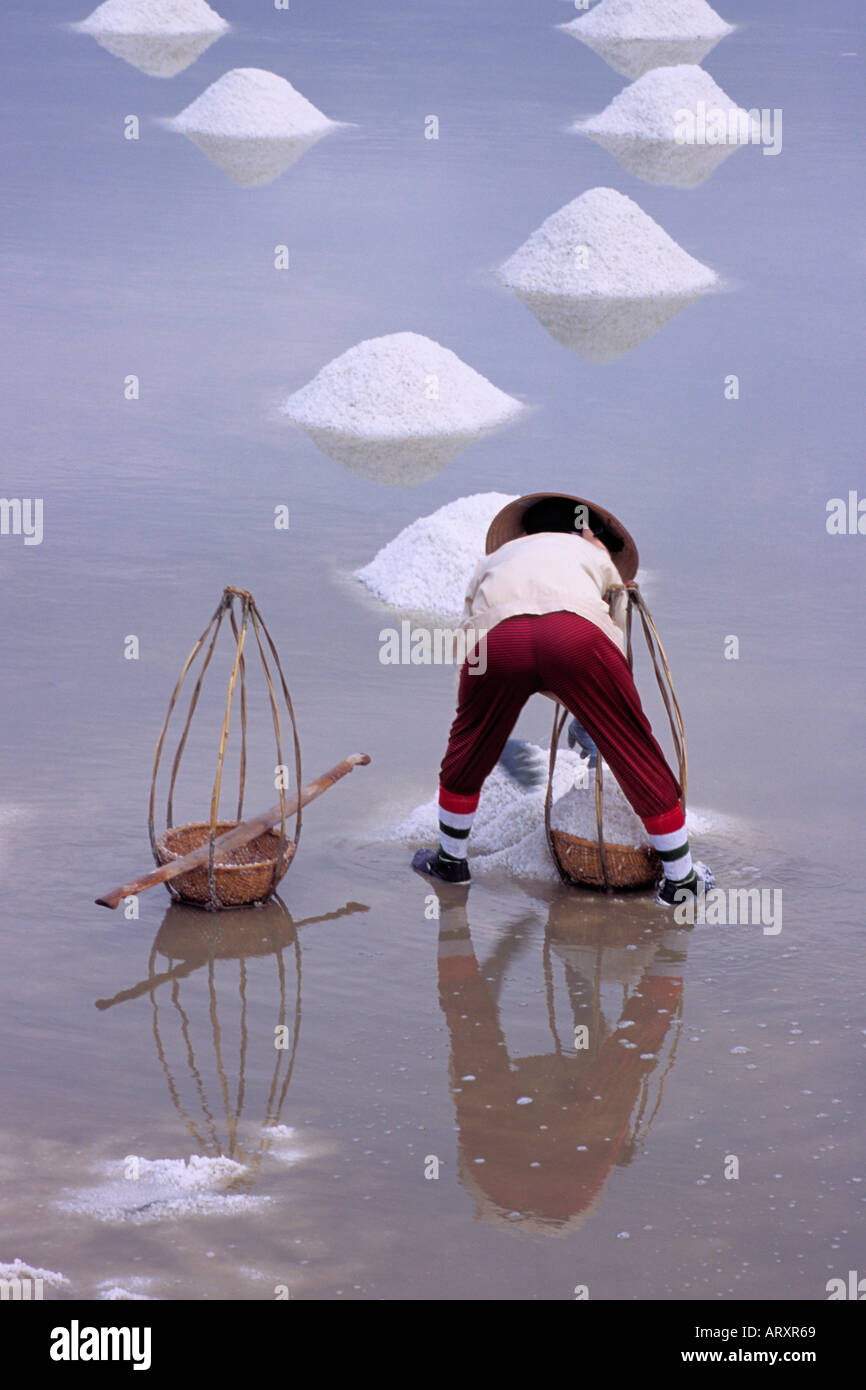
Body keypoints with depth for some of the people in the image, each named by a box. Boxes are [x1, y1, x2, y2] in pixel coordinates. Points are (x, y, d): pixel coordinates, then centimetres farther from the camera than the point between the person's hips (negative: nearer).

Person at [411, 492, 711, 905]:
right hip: (577, 631, -1)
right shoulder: (596, 556, 39)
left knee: (469, 750, 26)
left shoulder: (495, 557, 42)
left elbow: (467, 635, 36)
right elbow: (615, 637, 36)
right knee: (635, 752, 13)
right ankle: (680, 878, 21)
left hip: (497, 635, 1)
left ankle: (451, 859, 41)